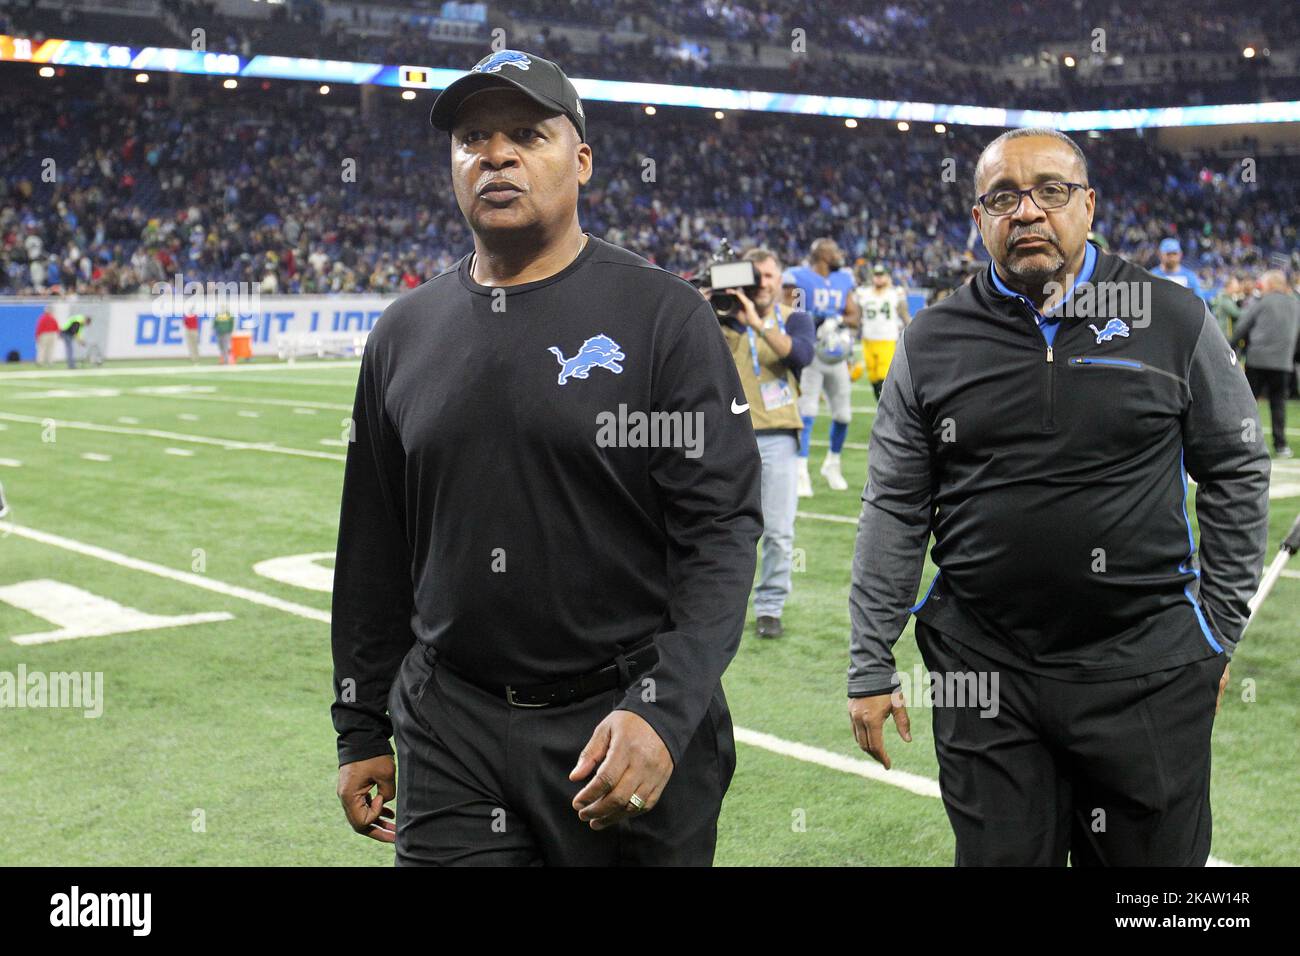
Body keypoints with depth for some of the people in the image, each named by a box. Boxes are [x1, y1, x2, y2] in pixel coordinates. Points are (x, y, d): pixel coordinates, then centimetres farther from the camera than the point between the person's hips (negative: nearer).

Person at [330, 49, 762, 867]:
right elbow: (374, 551, 13)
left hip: (633, 724, -3)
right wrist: (361, 730, 12)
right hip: (448, 731, 3)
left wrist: (663, 713, -20)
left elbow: (723, 530, -11)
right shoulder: (403, 333, 8)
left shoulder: (664, 316, -5)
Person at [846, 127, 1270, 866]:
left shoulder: (1174, 321, -1)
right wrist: (871, 667, 2)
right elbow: (894, 513, 4)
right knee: (1000, 855, 10)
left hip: (1147, 672, -1)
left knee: (1157, 855, 10)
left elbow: (1237, 477, 5)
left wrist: (1219, 631, 5)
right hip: (981, 674, 1)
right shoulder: (933, 342, 2)